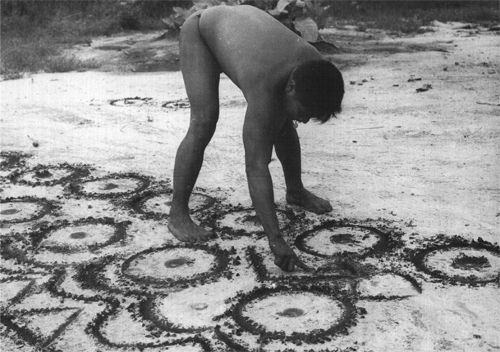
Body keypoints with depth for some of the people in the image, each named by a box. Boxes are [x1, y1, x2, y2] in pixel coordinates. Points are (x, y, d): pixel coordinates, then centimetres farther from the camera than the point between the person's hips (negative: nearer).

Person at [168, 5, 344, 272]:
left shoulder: (315, 68, -25)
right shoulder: (266, 90, -43)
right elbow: (256, 169, -46)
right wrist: (276, 241, -48)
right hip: (202, 31, -6)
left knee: (282, 121, 6)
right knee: (203, 124, -23)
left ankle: (295, 190, 26)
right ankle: (177, 215, -13)